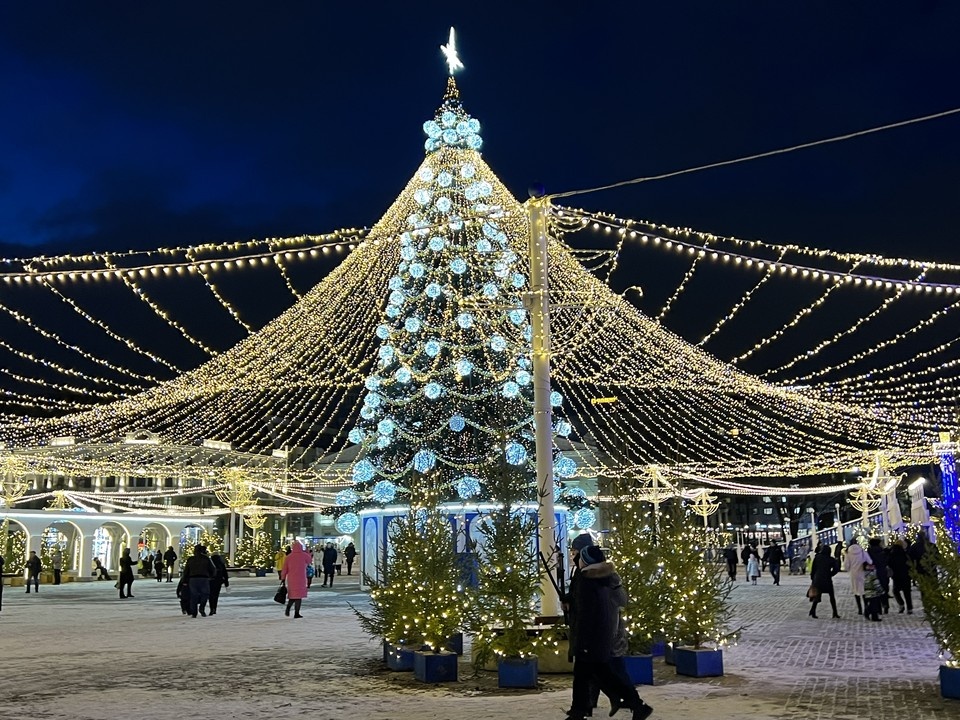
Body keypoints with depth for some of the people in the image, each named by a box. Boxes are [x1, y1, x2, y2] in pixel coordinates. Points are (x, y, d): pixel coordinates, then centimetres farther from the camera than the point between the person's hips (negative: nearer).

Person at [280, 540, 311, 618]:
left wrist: (283, 578, 12)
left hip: (291, 579, 3)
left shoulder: (289, 556, 0)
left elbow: (285, 569, 3)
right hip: (300, 579, -3)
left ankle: (288, 607, -4)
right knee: (299, 595, 2)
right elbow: (309, 561, 16)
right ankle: (296, 613, -1)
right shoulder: (304, 555, -6)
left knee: (292, 594, 18)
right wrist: (307, 552, 27)